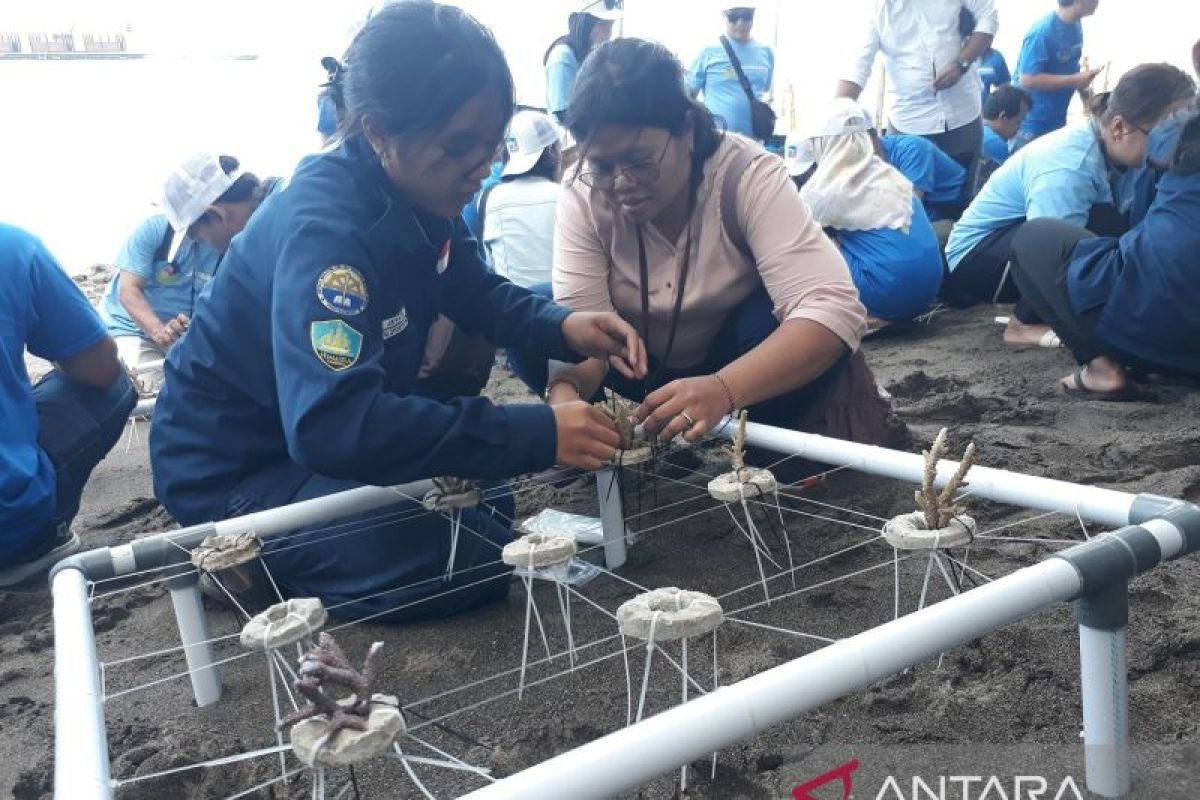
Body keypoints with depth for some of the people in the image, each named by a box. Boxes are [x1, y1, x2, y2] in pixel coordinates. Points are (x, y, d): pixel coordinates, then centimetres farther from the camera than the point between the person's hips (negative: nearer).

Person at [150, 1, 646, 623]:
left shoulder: (413, 196, -6)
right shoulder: (323, 227, -32)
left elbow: (478, 294, 9)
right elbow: (332, 424, -43)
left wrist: (564, 327, -13)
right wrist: (537, 434, -42)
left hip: (318, 427, 9)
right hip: (231, 468, -9)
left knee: (487, 503, 9)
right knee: (468, 561, -20)